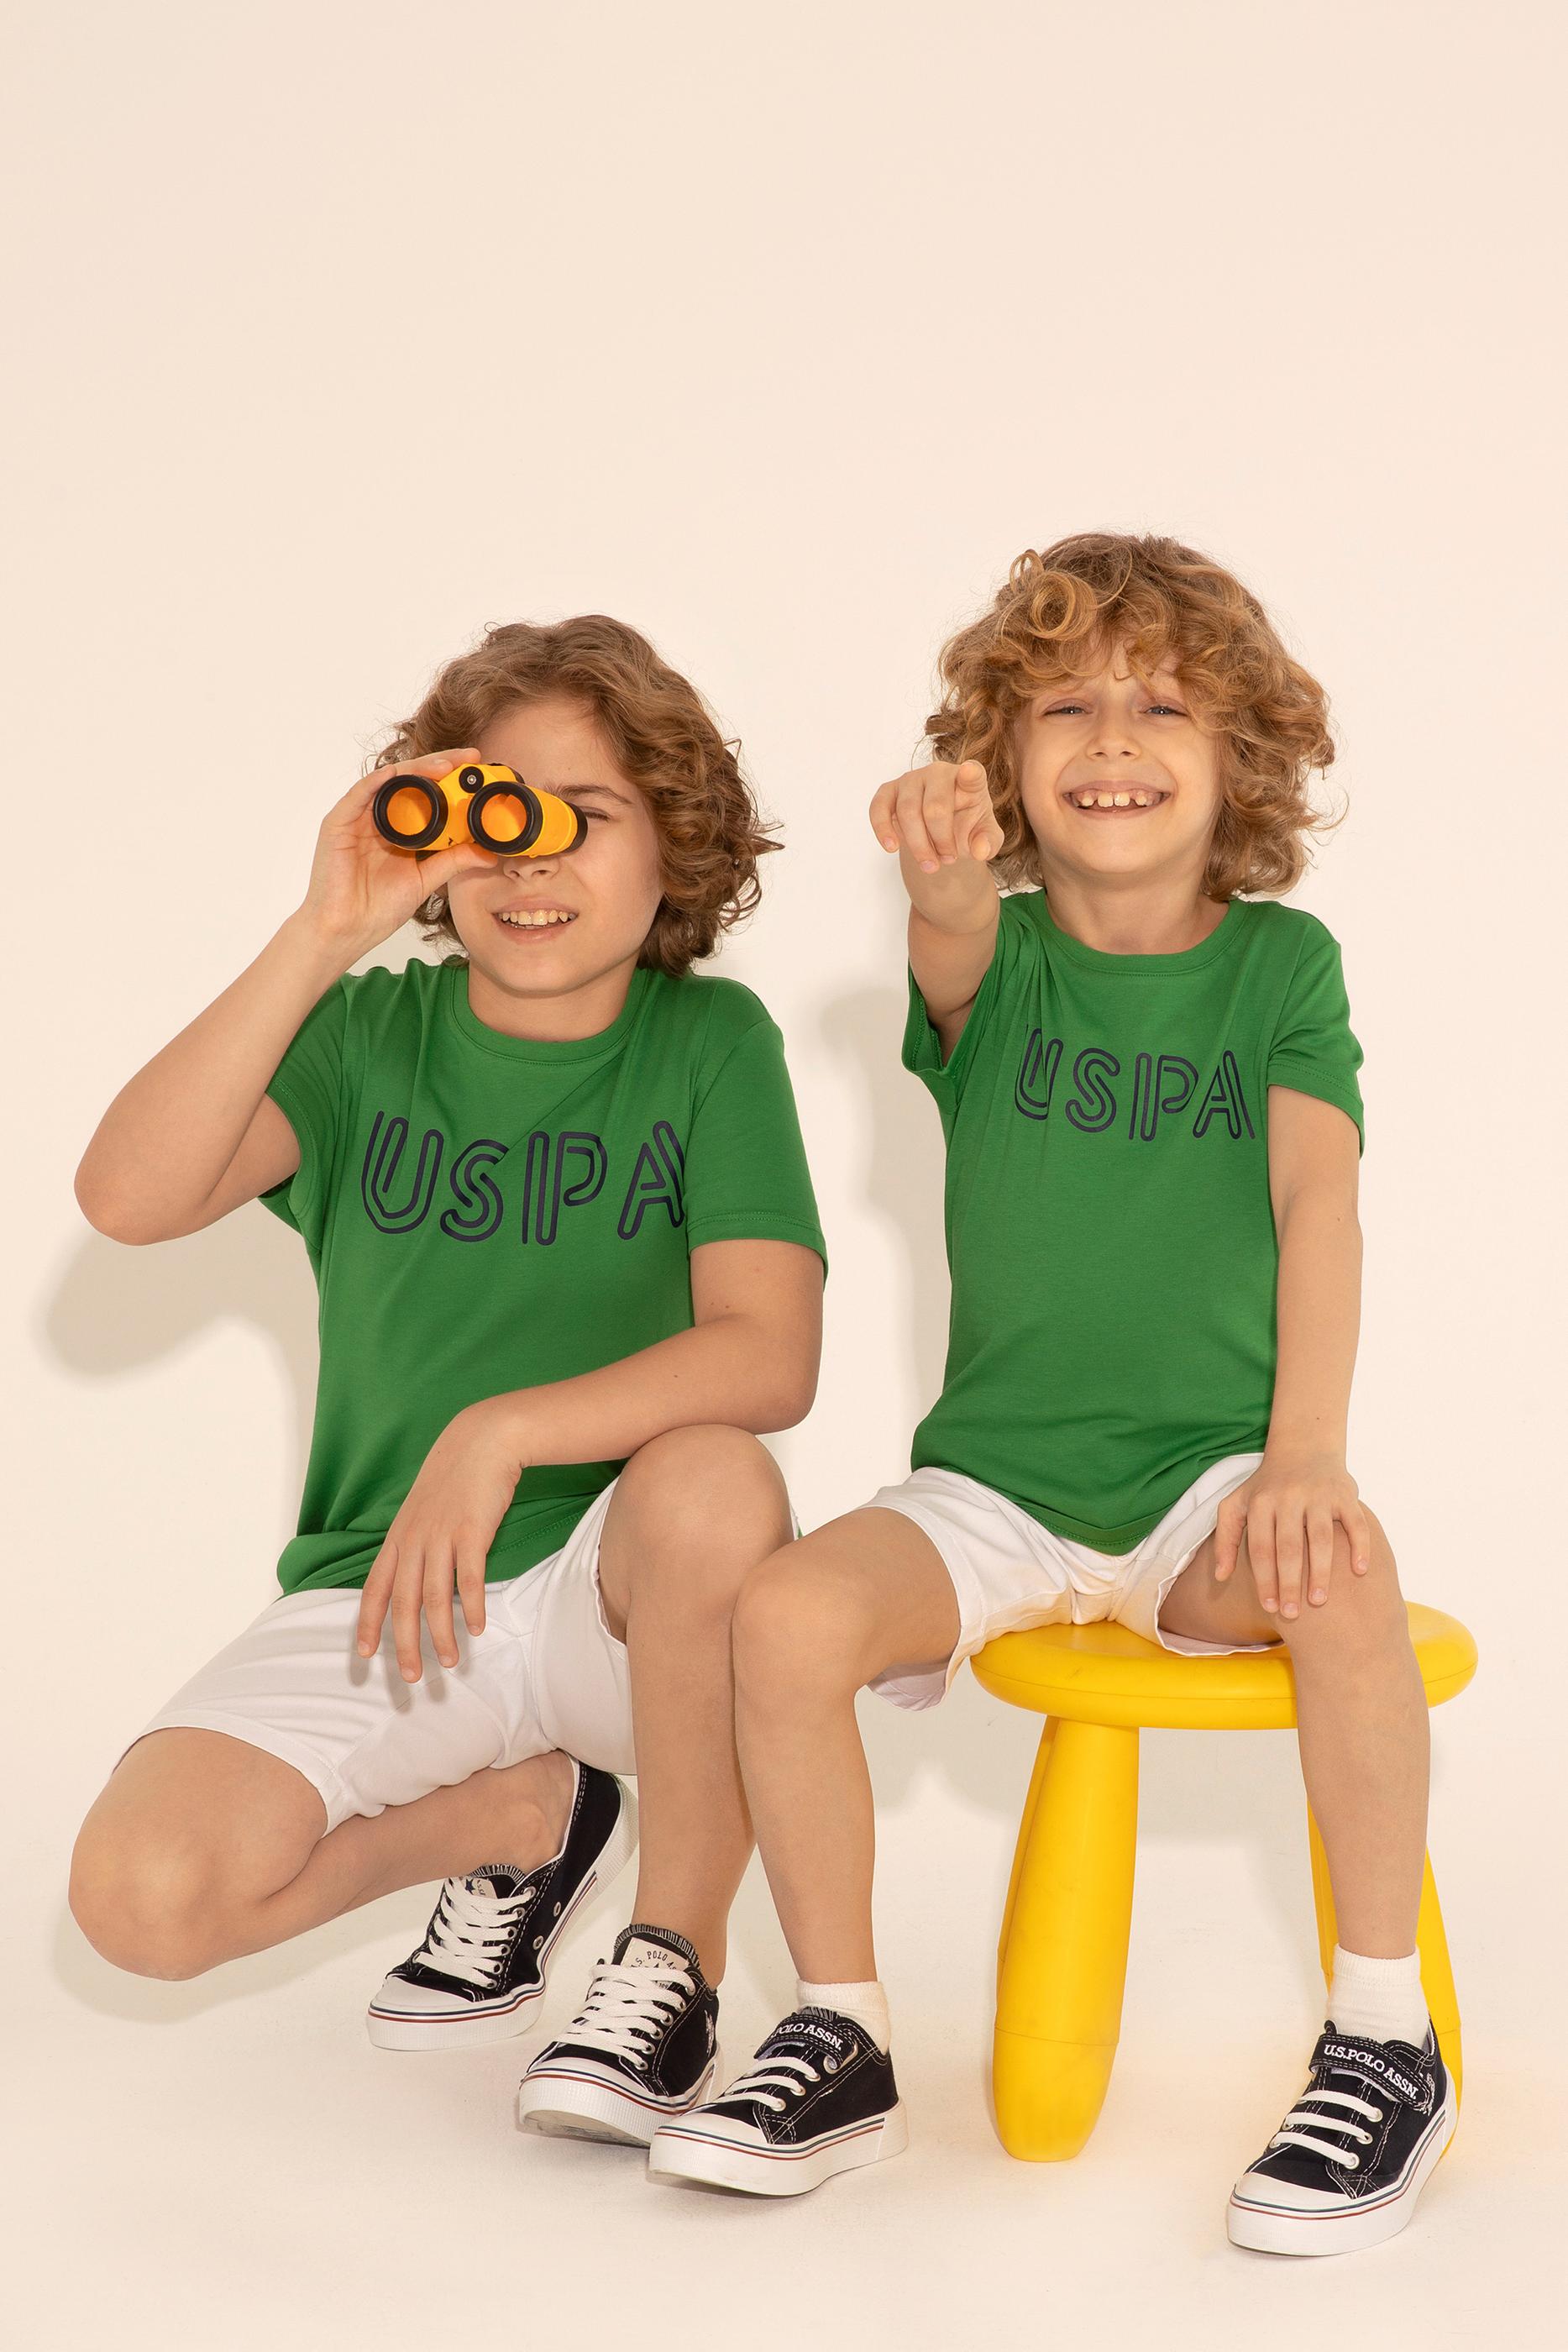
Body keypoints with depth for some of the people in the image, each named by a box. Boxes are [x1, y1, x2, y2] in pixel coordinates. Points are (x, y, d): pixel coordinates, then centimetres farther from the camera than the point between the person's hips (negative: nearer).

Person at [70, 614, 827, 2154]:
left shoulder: (710, 1043, -3)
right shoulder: (368, 1033, 0)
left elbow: (769, 1356, -18)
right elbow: (128, 1198, -19)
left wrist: (499, 1435, -30)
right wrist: (322, 937, -24)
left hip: (618, 1585, -2)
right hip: (377, 1592, 2)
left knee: (715, 1480, -36)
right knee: (140, 1893, -21)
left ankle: (676, 1954, -12)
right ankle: (523, 1814, 9)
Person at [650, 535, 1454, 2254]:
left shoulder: (1280, 962, 1)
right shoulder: (995, 956, 1)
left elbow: (1316, 1199, -11)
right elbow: (956, 947, -25)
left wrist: (1308, 1451, -27)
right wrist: (945, 868, -52)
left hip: (1209, 1480, -1)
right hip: (995, 1484, 2)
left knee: (1340, 1576, -34)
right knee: (788, 1612, -26)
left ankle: (1385, 2037, -17)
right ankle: (841, 2038, -6)